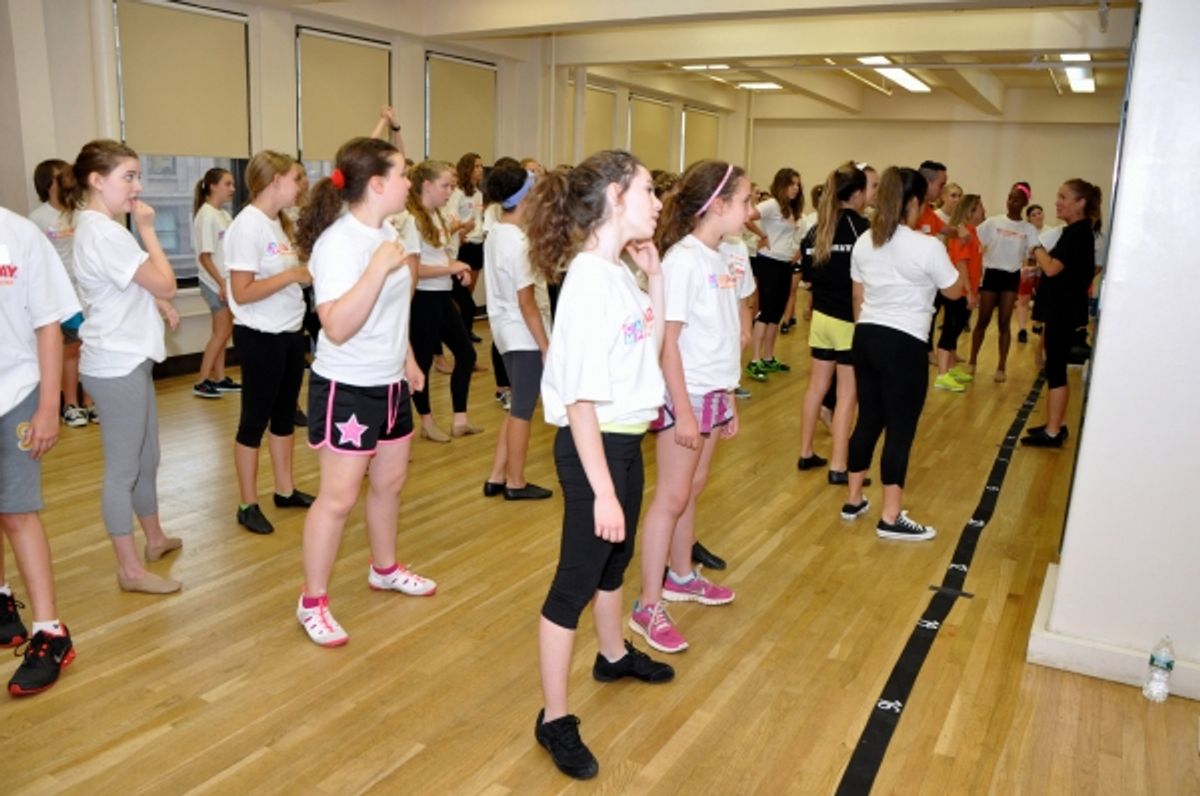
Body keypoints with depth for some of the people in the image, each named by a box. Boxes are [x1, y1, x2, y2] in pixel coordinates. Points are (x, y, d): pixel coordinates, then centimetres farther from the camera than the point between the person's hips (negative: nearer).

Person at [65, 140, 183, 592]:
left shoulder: (98, 228, 13)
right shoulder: (104, 233, -20)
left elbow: (134, 287, 22)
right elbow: (166, 285, -18)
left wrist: (158, 304, 4)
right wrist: (147, 229, -10)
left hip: (127, 360, 10)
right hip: (116, 365, -10)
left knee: (145, 459, 20)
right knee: (123, 469, -1)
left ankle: (155, 538, 36)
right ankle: (130, 569, 10)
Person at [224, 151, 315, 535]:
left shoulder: (280, 222, 9)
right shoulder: (248, 225, -17)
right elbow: (242, 292, -21)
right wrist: (294, 275, -21)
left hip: (290, 332, 8)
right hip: (260, 337, -8)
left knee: (285, 414, 17)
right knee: (255, 419, 3)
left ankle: (285, 490, 30)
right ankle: (248, 505, 16)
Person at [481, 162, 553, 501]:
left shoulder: (494, 235, 7)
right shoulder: (518, 242, -20)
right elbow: (526, 301, -20)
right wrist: (546, 346, -16)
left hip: (507, 332, 9)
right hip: (525, 336, -9)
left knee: (517, 409, 18)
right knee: (522, 411, 5)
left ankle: (496, 478, 24)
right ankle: (515, 483, 18)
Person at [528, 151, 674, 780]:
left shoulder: (621, 273, 4)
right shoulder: (588, 283, -23)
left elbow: (650, 346, 16)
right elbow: (580, 399, -24)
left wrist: (654, 275, 6)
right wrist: (602, 490, -23)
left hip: (625, 439, 9)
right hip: (593, 445, -9)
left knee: (615, 557, 27)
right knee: (577, 578, 2)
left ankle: (614, 655, 50)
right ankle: (554, 719, 18)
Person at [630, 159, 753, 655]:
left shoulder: (731, 257, 5)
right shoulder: (683, 260, -18)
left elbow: (727, 334, 10)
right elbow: (668, 342, -18)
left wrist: (729, 396, 12)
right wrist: (682, 409, -18)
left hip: (715, 392, 7)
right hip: (684, 393, -7)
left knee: (692, 489, 18)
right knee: (671, 497, 0)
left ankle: (681, 576, 36)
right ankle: (648, 607, 10)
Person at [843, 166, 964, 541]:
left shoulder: (864, 242, 5)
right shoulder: (927, 247, -13)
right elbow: (954, 291, 2)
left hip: (866, 337, 7)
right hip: (904, 344, -6)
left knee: (868, 420, 17)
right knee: (901, 429, 2)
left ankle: (853, 500, 27)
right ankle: (891, 518, 9)